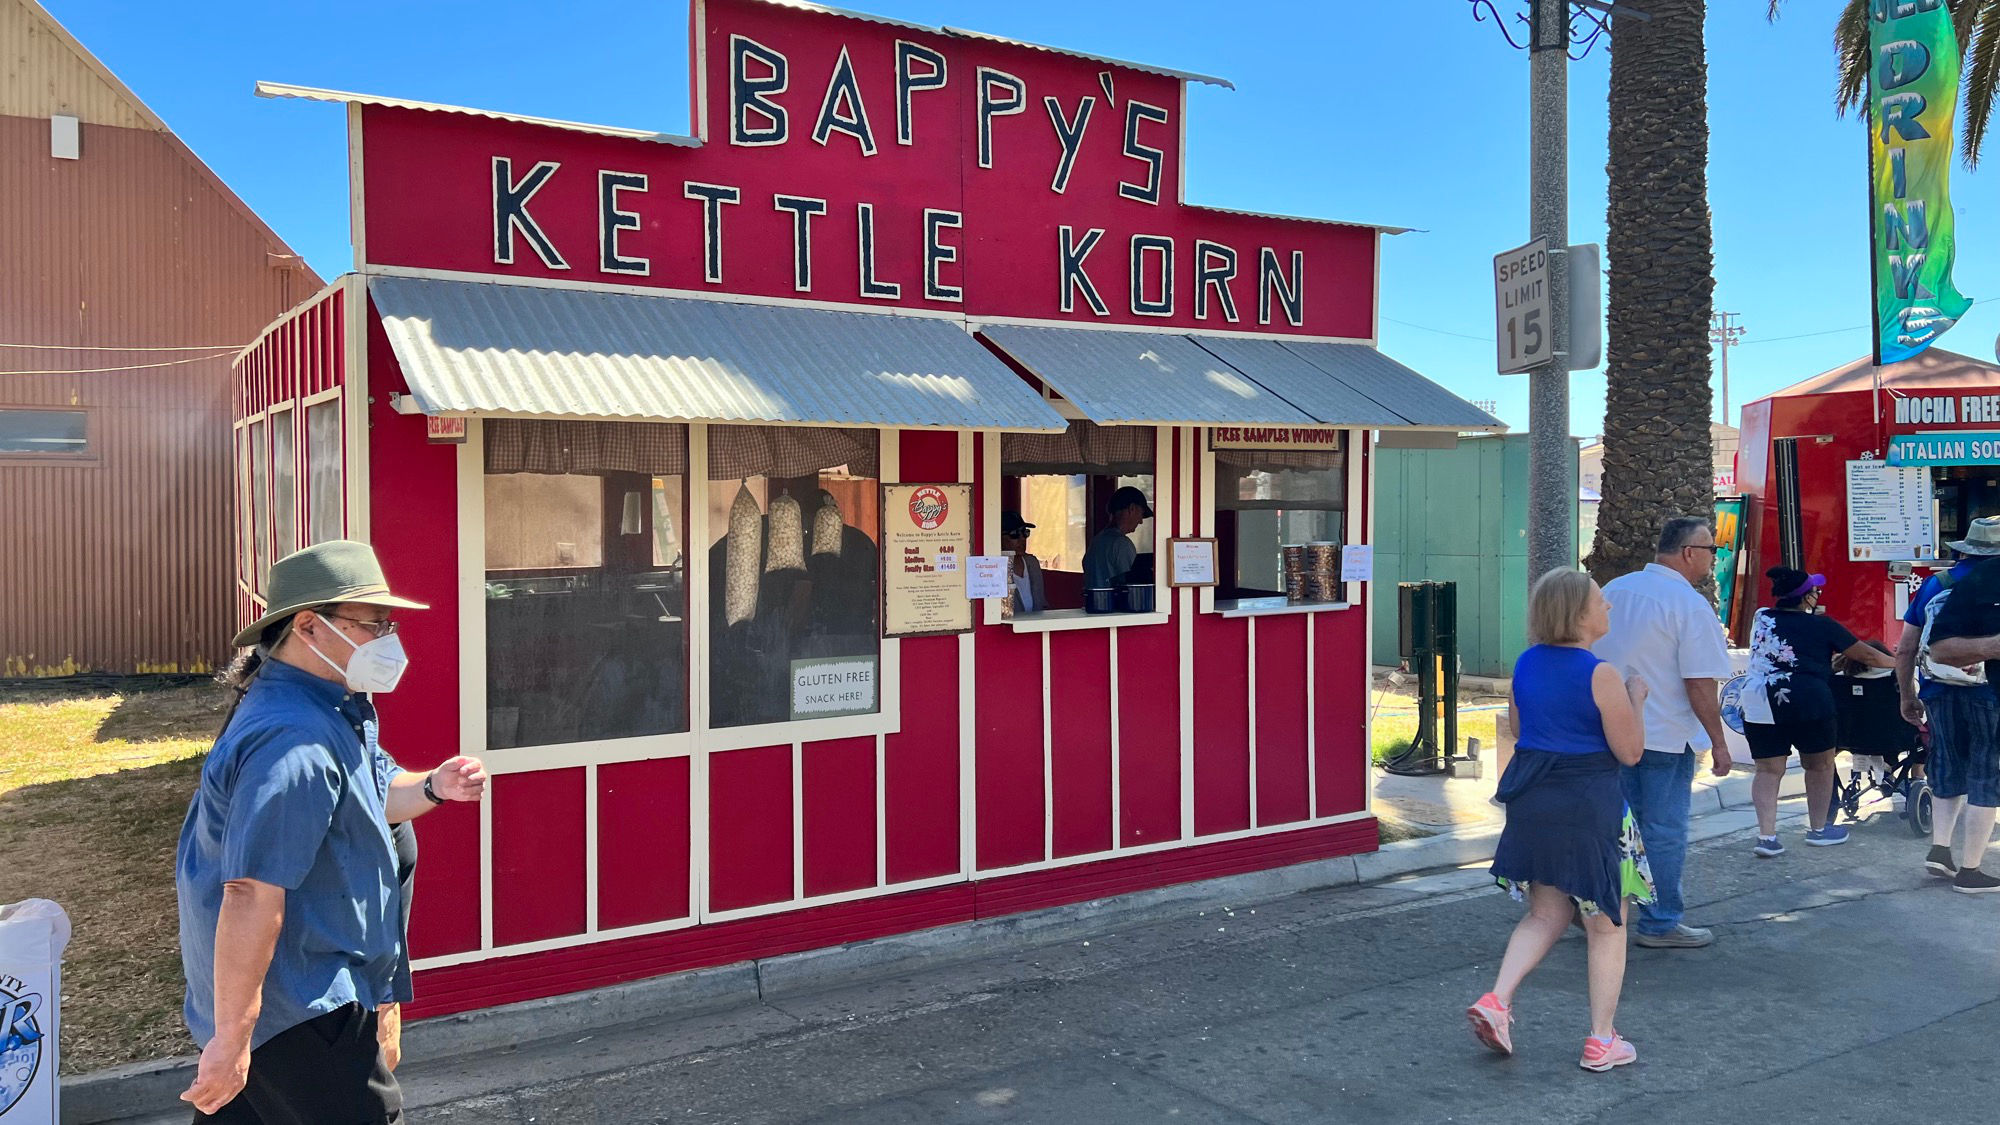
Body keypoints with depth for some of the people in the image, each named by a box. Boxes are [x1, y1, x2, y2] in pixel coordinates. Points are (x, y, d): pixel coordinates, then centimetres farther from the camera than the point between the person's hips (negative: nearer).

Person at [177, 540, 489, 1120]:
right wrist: (231, 1039, -27)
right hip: (298, 1008, -10)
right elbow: (251, 893, -29)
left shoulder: (333, 709, 7)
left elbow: (370, 795, 22)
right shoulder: (295, 743, -27)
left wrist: (433, 788, 0)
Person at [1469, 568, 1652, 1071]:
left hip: (1531, 801, 6)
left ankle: (1496, 1000, 4)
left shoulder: (1526, 665, 4)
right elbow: (1630, 751, -10)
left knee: (1546, 914, 19)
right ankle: (1601, 1040, 18)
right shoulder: (1600, 675, -16)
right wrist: (1635, 698, 4)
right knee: (1606, 924, 11)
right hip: (1589, 804, -6)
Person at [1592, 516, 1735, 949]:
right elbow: (1700, 685, -17)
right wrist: (1718, 743, -8)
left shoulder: (1614, 589, 7)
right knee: (1665, 831, 4)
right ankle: (1661, 923, 14)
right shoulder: (1690, 605, -15)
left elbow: (1589, 655, 15)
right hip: (1664, 736, -7)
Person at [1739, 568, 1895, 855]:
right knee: (1820, 764, 16)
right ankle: (1818, 829, 27)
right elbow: (1866, 655, 11)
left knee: (1768, 770, 6)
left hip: (1757, 703, 4)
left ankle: (1766, 836, -1)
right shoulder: (1821, 625, 1)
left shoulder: (1761, 618, 12)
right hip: (1806, 702, -4)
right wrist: (1897, 662, 29)